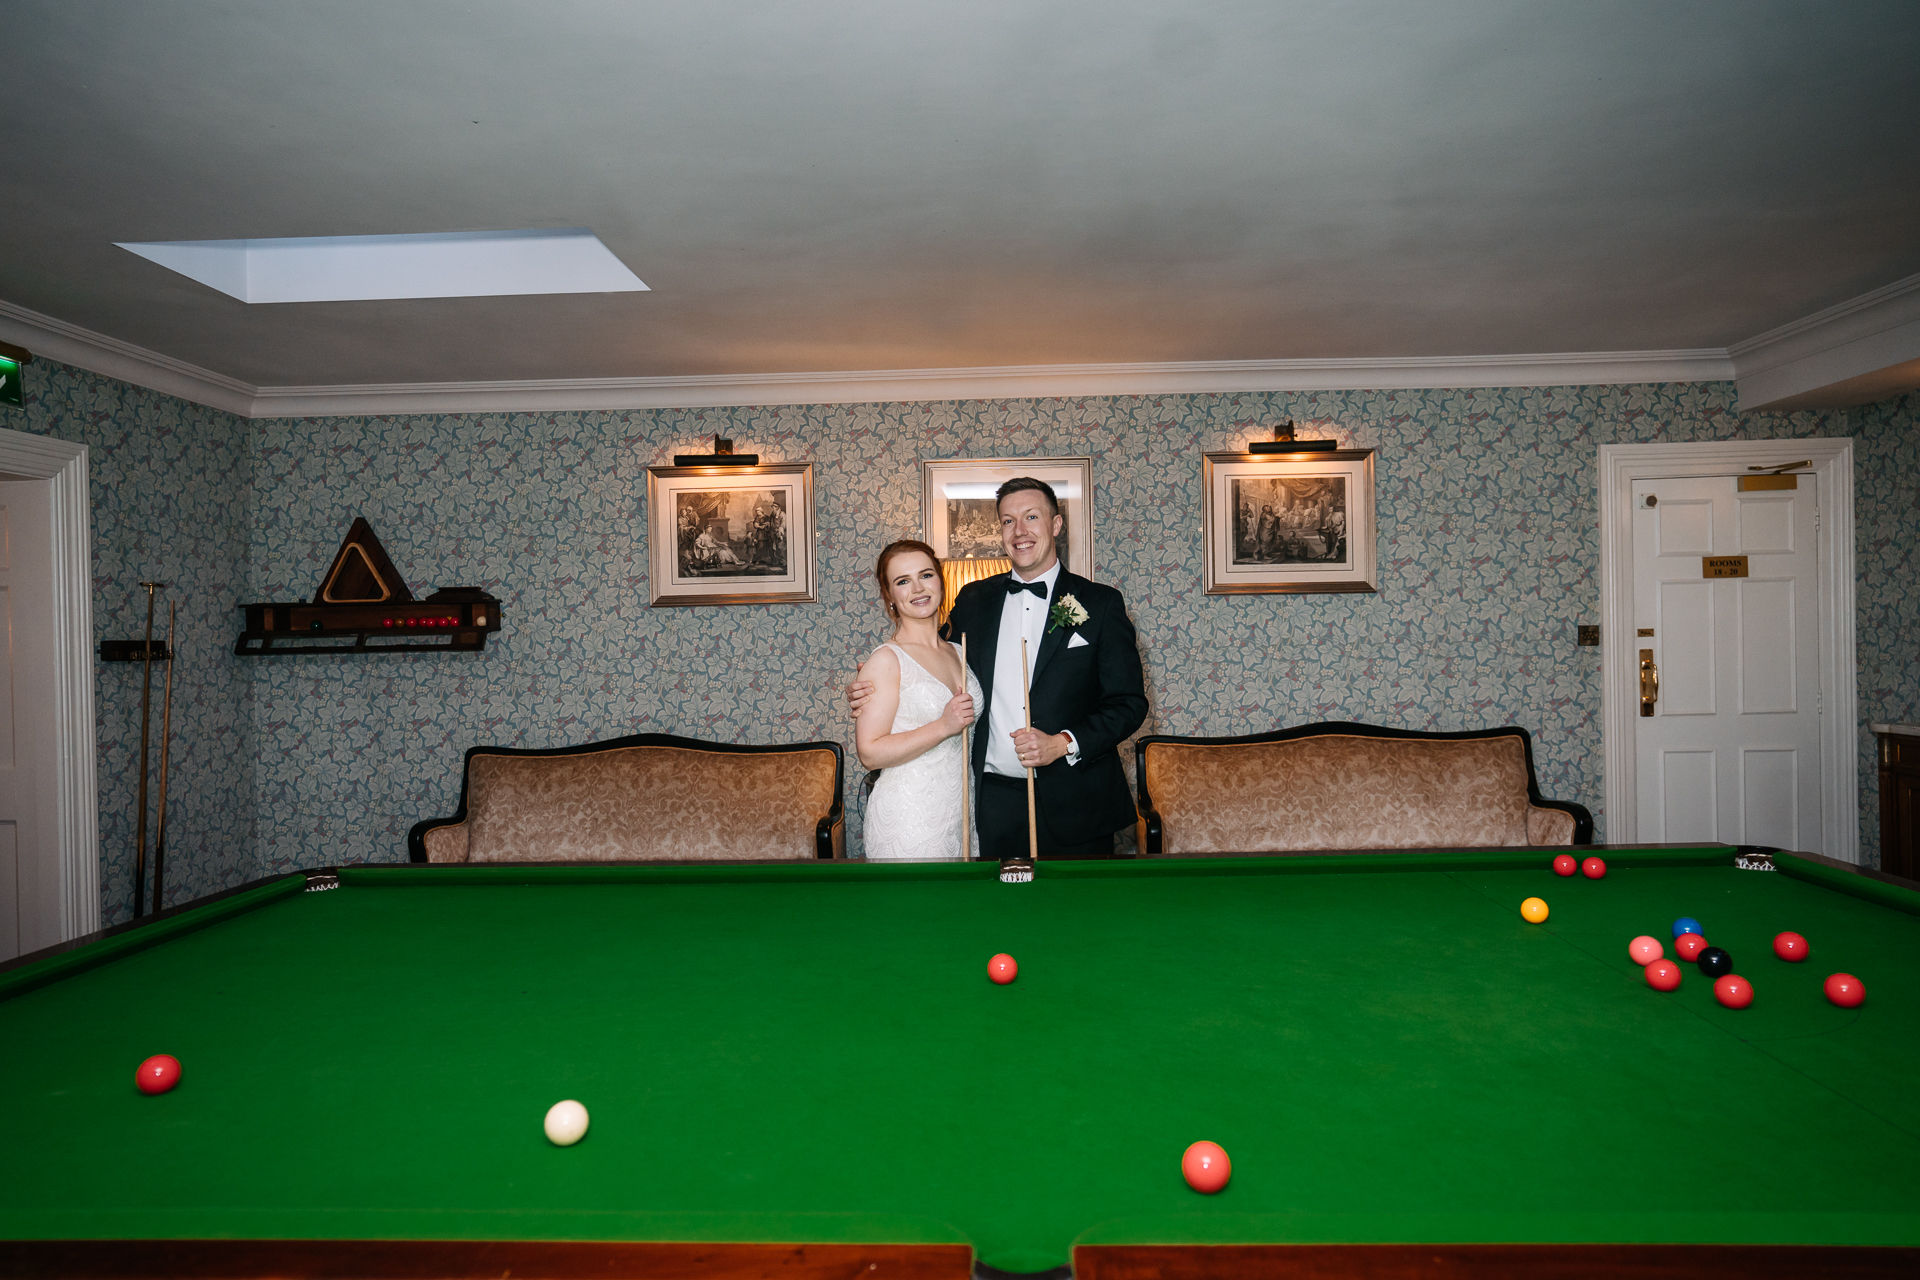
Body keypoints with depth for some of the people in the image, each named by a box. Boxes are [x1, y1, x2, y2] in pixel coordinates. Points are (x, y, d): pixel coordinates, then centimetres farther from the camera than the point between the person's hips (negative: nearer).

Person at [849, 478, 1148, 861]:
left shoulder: (1101, 603, -1)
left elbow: (1129, 702, -3)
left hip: (1073, 805, -2)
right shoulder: (973, 600, 8)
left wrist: (1064, 744, -16)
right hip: (993, 804, 2)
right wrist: (874, 694, -2)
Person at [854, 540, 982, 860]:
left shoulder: (958, 653, 10)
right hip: (908, 819, -6)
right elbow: (870, 752, -16)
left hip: (960, 816, 6)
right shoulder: (887, 660, -11)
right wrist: (943, 727, -20)